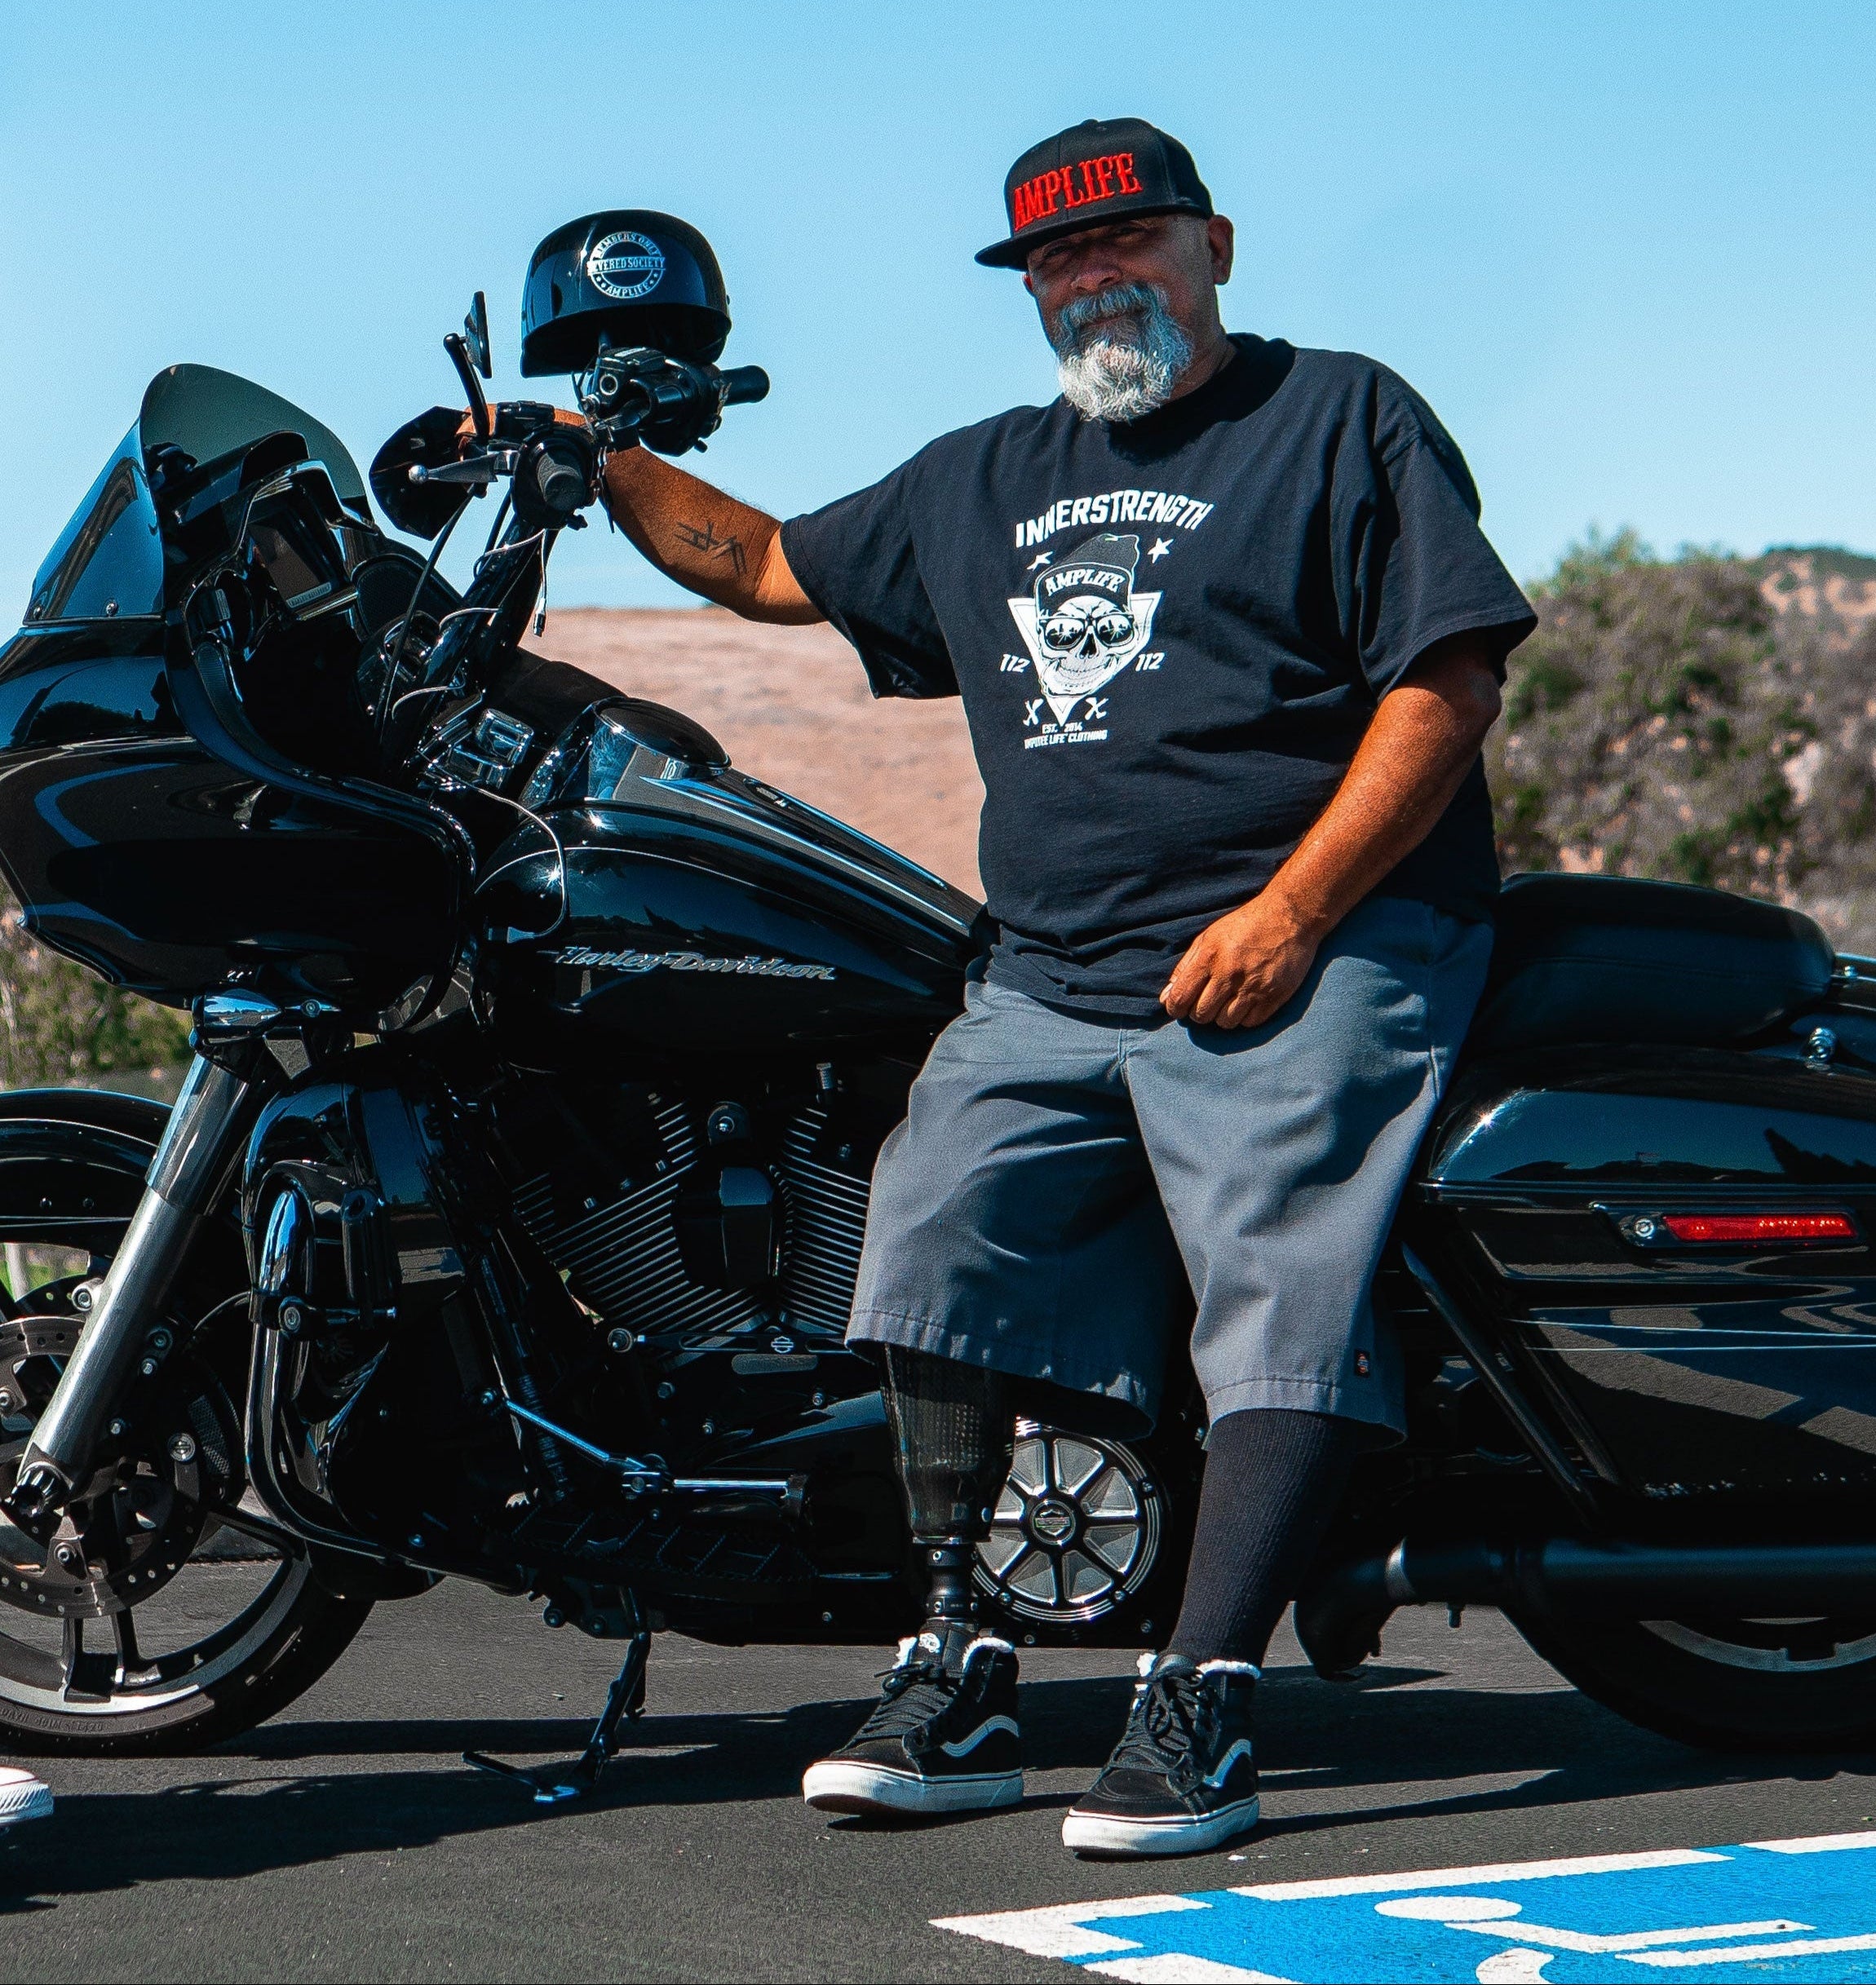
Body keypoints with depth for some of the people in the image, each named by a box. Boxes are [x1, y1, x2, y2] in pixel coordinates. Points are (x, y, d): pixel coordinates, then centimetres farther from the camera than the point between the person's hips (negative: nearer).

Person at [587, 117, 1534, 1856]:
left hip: (1311, 951, -5)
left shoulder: (1344, 417, 6)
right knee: (940, 1220, -12)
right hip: (1052, 980, 6)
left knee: (1281, 1284, -20)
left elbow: (1449, 678, -4)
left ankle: (1198, 1714, -24)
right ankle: (956, 1676, -7)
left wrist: (1291, 910, -13)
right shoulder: (983, 481, 24)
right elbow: (772, 566, 35)